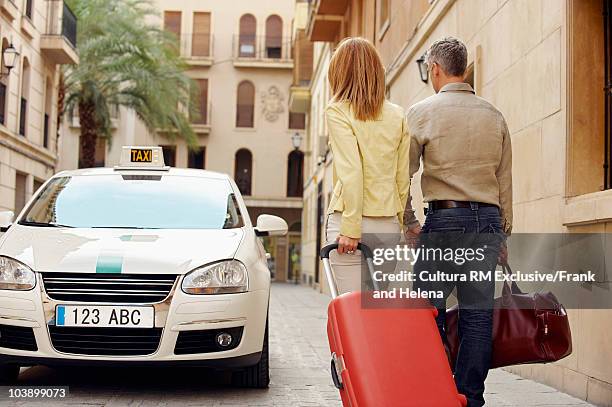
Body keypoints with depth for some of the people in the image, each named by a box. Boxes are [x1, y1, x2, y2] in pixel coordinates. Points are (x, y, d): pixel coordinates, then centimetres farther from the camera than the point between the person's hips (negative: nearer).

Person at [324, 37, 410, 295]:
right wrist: (407, 223, 12)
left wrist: (350, 229, -14)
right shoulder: (398, 115, 9)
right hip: (389, 224, 5)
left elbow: (351, 173, -14)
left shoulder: (338, 112, -5)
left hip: (352, 219, -5)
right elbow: (404, 176, 7)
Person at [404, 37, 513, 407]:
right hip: (488, 218, 4)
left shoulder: (422, 112, 0)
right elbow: (505, 182, 14)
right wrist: (503, 234, 18)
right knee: (479, 315, 5)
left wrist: (409, 224, 8)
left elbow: (402, 173, -2)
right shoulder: (494, 116, 12)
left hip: (445, 217, -4)